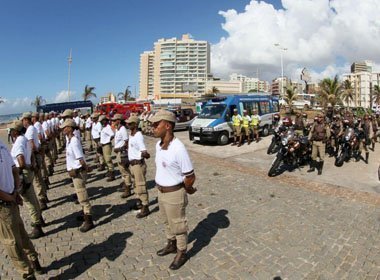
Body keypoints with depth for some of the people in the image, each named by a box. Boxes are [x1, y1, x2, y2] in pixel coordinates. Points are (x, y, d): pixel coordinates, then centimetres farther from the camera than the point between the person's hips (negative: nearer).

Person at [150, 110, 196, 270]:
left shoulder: (178, 148, -29)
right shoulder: (158, 145, -2)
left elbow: (190, 176, -21)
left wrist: (188, 190, -4)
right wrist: (159, 186, 15)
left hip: (174, 193, -8)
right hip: (161, 191, 8)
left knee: (178, 225, 12)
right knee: (167, 222, 26)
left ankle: (182, 253, 34)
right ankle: (171, 244, 49)